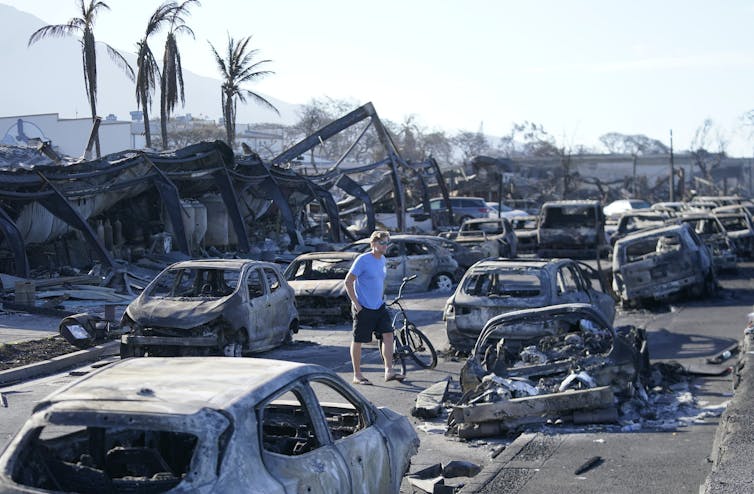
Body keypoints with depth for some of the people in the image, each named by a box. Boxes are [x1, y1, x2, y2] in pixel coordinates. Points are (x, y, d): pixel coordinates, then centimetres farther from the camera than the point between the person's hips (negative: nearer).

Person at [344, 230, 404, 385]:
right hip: (363, 308, -7)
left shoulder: (382, 260, 9)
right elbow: (348, 281, -14)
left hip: (379, 307, 7)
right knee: (358, 341, 3)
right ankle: (357, 375, 11)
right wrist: (356, 303, -17)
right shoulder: (363, 260, -14)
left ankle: (389, 371, -3)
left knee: (388, 334, -4)